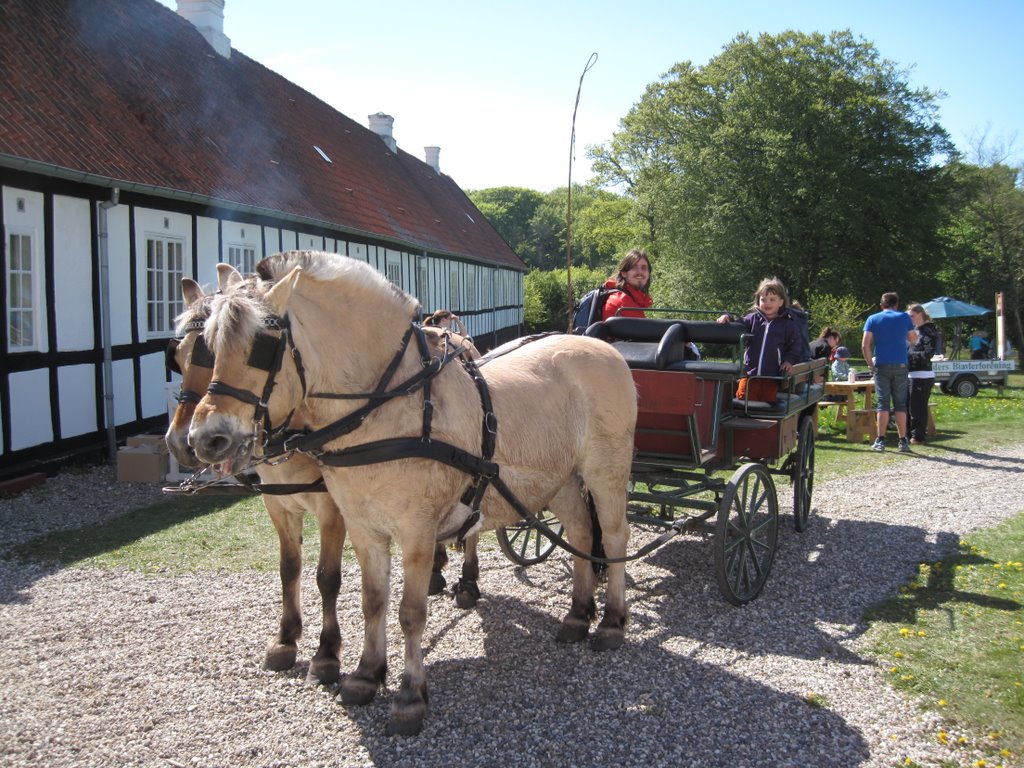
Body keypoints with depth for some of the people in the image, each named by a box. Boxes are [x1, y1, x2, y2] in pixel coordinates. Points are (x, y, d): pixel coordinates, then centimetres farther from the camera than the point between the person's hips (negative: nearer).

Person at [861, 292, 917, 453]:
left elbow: (865, 345, -5)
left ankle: (880, 441, -2)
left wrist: (871, 363, 3)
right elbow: (913, 339, 17)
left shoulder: (873, 319, 3)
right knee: (900, 404, 5)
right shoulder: (904, 317, 6)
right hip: (900, 365, 0)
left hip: (881, 365, 0)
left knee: (882, 403, 2)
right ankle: (903, 441, 4)